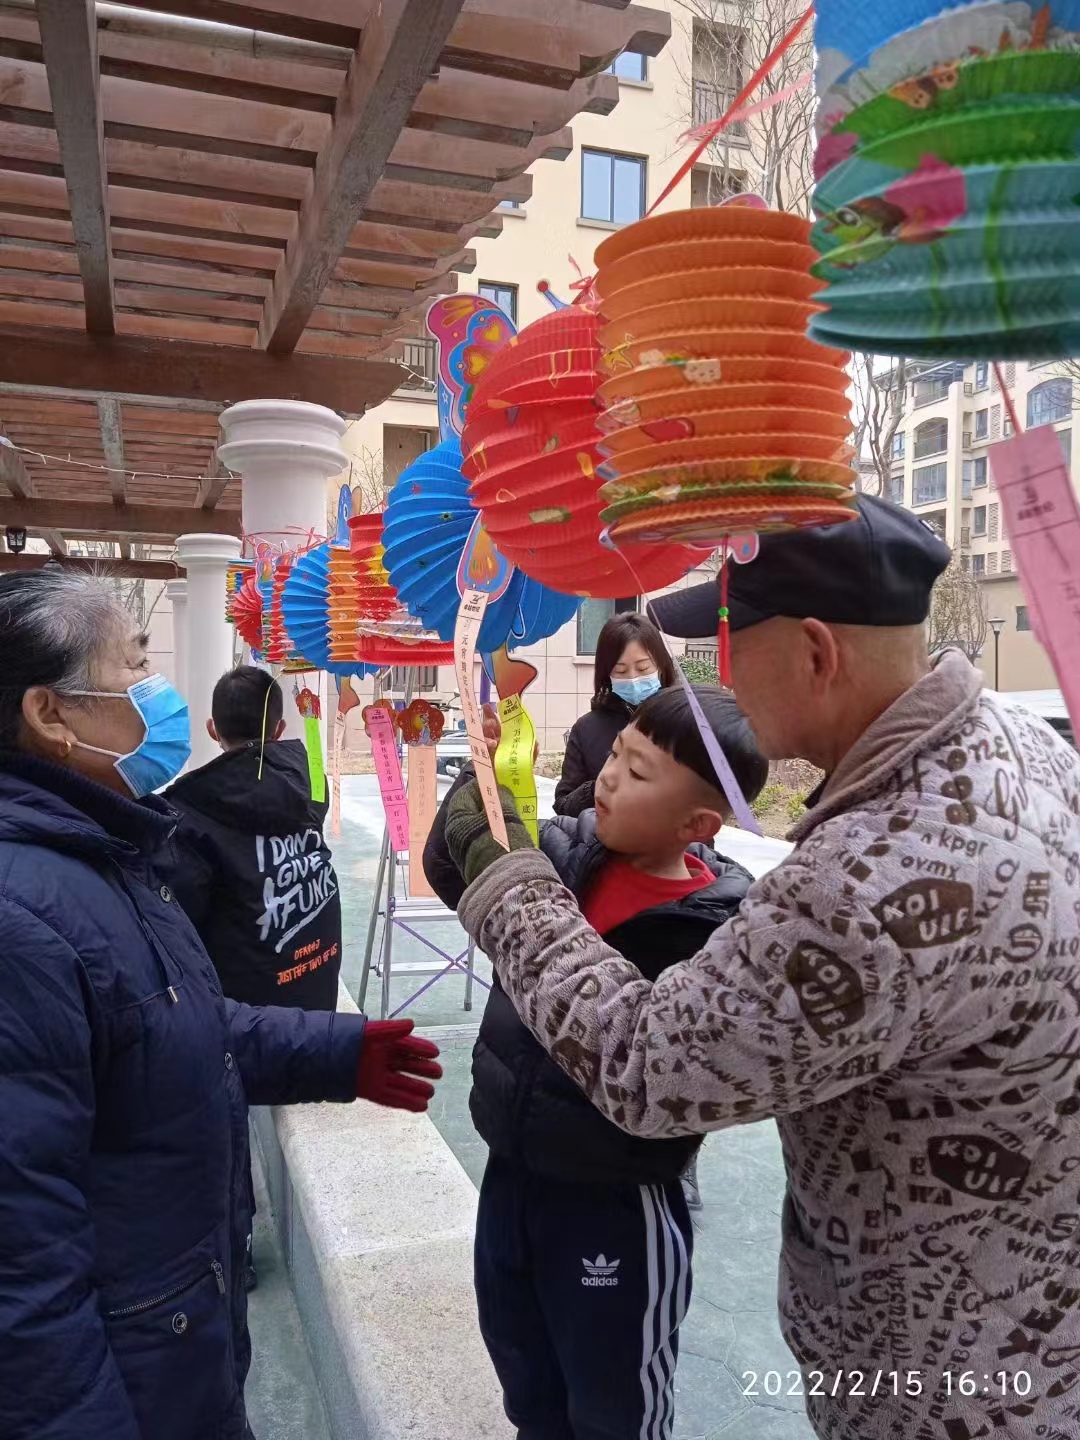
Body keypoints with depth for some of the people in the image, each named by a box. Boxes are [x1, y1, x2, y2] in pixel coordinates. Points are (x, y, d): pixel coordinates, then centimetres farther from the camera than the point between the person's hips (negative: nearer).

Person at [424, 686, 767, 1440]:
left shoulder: (720, 931, -25)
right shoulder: (567, 852, -10)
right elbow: (452, 870, -4)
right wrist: (487, 772, -18)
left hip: (616, 1207, -5)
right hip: (510, 1171, 6)